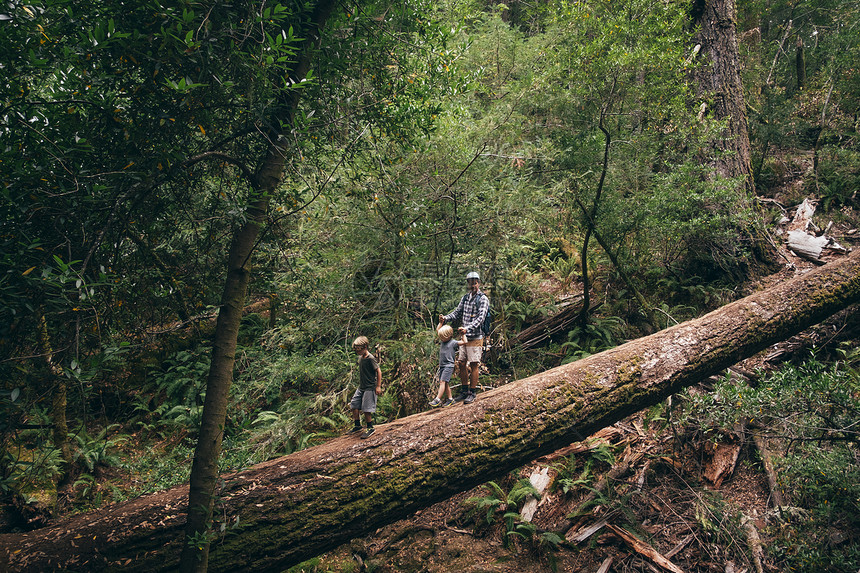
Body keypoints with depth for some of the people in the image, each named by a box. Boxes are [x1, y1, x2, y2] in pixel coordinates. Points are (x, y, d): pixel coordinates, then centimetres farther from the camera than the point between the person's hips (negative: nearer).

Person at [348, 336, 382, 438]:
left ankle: (370, 428, 9)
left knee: (366, 409, -8)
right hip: (361, 387, 9)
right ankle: (358, 426, 25)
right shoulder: (360, 358, 8)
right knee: (354, 405, 9)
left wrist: (378, 386, -15)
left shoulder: (370, 359, -17)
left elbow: (379, 371, -15)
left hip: (370, 388, -9)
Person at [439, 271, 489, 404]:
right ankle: (464, 391, 21)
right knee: (462, 363, 9)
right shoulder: (465, 298, 13)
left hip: (475, 337, -7)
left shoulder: (483, 299, -8)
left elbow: (480, 318, -19)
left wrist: (468, 328, -33)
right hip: (464, 337, 7)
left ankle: (473, 392, 7)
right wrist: (445, 318, -9)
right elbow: (457, 312, 11)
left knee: (474, 365, -2)